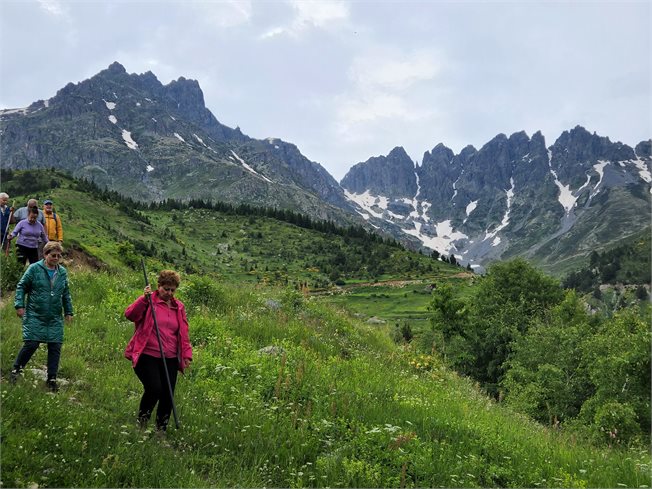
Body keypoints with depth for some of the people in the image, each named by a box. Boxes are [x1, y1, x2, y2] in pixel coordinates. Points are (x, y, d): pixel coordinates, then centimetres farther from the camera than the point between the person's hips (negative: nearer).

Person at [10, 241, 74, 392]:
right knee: (31, 344, -9)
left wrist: (69, 312, 16)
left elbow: (66, 294, 18)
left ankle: (52, 379, 13)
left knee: (55, 347, 1)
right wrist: (19, 305, -9)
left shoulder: (62, 272, 9)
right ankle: (16, 369, 17)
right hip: (34, 316, -4)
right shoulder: (34, 269, -4)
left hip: (55, 319, 4)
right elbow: (21, 286, 0)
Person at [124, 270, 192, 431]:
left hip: (170, 359, 5)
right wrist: (144, 299, -25)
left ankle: (161, 429, 18)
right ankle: (141, 422, 10)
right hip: (147, 356, -5)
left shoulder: (179, 307, 15)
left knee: (168, 394, 2)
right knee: (154, 389, -16)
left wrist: (187, 354, 7)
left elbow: (184, 333, 16)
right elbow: (130, 315, -15)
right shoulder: (148, 300, 1)